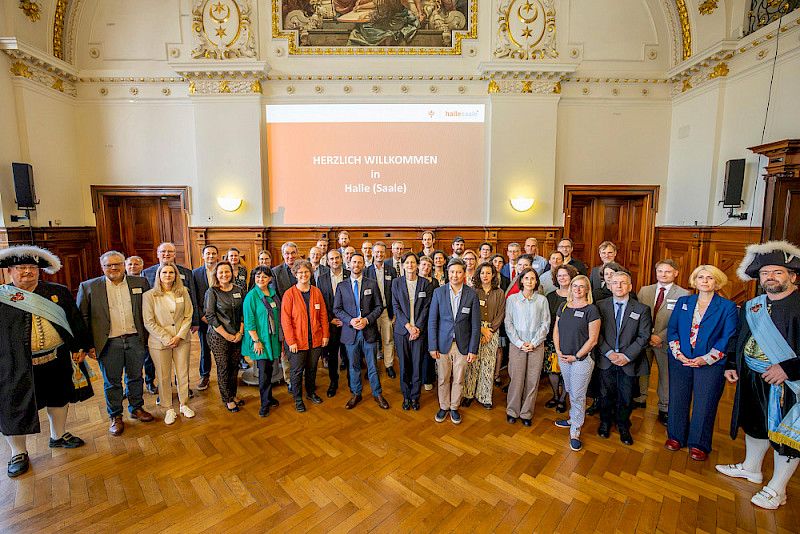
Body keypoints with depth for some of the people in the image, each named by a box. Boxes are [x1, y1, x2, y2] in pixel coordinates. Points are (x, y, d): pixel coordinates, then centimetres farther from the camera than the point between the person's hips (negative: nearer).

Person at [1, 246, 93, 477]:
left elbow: (75, 320, 6)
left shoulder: (59, 292, 3)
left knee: (59, 398, 18)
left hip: (56, 361, 3)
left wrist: (81, 346, 3)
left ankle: (58, 436, 39)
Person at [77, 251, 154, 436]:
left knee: (135, 377, 14)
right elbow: (82, 318, 0)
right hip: (108, 343, -1)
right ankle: (115, 417, 27)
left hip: (135, 339, 1)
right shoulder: (88, 287, -1)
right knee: (112, 382, 10)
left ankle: (137, 408, 32)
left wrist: (147, 335, 5)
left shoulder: (140, 283, 3)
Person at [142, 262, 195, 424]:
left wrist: (179, 336, -9)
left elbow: (188, 316, 2)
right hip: (159, 342, -2)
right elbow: (149, 322, -7)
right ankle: (169, 409, 25)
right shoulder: (149, 295, -6)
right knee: (164, 377, 8)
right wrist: (166, 339, -12)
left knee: (183, 373, 11)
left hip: (182, 340, 2)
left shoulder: (183, 292, 2)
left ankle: (184, 405, 29)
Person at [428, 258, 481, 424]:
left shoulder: (472, 294, -4)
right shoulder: (438, 292, -3)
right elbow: (432, 320, -1)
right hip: (443, 343, 0)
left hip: (463, 345, 0)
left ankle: (454, 408, 33)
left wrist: (473, 349, -4)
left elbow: (476, 324, -2)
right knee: (443, 379, 11)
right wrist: (432, 346, -5)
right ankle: (443, 407, 33)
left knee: (458, 380, 12)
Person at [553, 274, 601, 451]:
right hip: (563, 357, 5)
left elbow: (593, 339, -11)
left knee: (578, 396, 2)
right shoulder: (563, 307, 6)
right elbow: (556, 330, 10)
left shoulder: (591, 310, -10)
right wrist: (558, 351, -1)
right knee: (571, 392, 18)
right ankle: (574, 419, 37)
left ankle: (575, 431, 16)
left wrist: (576, 356, -12)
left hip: (582, 359, -5)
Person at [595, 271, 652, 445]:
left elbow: (644, 337, -6)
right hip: (606, 359, 1)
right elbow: (597, 333, -3)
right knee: (606, 393, 14)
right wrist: (609, 353, -14)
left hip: (629, 361, 0)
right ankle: (605, 422, 36)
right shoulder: (601, 306, -2)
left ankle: (623, 427, 35)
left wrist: (627, 356, -15)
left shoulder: (642, 309, -3)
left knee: (626, 397, 12)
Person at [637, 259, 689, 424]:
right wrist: (648, 336, -7)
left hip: (666, 341, -2)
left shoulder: (683, 294, -5)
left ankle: (664, 408, 26)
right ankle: (640, 399, 31)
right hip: (644, 339, 3)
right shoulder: (644, 290, 5)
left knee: (666, 374, 9)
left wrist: (660, 337, -16)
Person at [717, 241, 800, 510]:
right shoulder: (752, 306, 7)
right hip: (752, 378, 6)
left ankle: (777, 488, 26)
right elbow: (738, 338, 17)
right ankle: (751, 467, 41)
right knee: (755, 425, 21)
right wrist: (730, 364, 10)